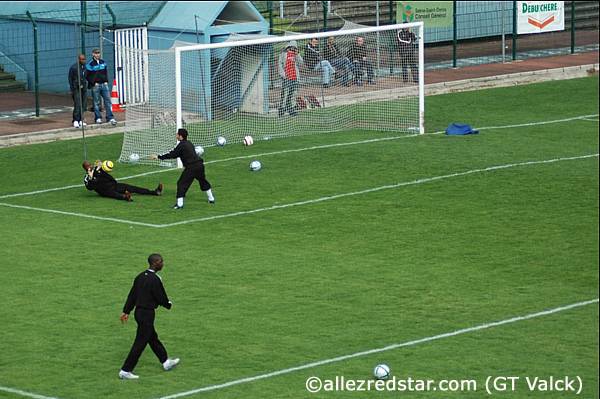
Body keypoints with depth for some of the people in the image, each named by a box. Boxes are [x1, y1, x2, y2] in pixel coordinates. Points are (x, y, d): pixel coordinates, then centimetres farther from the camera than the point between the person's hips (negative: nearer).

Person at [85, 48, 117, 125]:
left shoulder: (103, 62, 10)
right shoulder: (90, 64, -6)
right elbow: (87, 76, -6)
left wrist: (106, 81, 9)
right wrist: (94, 83, -10)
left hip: (104, 84, 4)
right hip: (95, 85, -4)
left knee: (108, 101, 0)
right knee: (96, 102, 1)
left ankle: (110, 117, 2)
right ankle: (98, 118, 9)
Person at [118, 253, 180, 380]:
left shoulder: (141, 276, 6)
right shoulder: (155, 279, -20)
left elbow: (132, 294, 10)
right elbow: (161, 298, -15)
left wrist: (126, 311, 14)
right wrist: (169, 304, 7)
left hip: (139, 311, 9)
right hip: (147, 313, -9)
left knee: (153, 338, 22)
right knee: (140, 342, -4)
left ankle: (166, 362, 38)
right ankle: (125, 371, -3)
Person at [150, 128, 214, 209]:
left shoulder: (182, 145, -10)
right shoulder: (189, 143, 17)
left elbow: (172, 155, -12)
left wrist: (159, 157, -8)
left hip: (191, 167, -9)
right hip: (199, 164, 9)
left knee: (182, 183, -3)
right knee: (203, 181, 27)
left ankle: (179, 204, -8)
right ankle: (211, 199, 38)